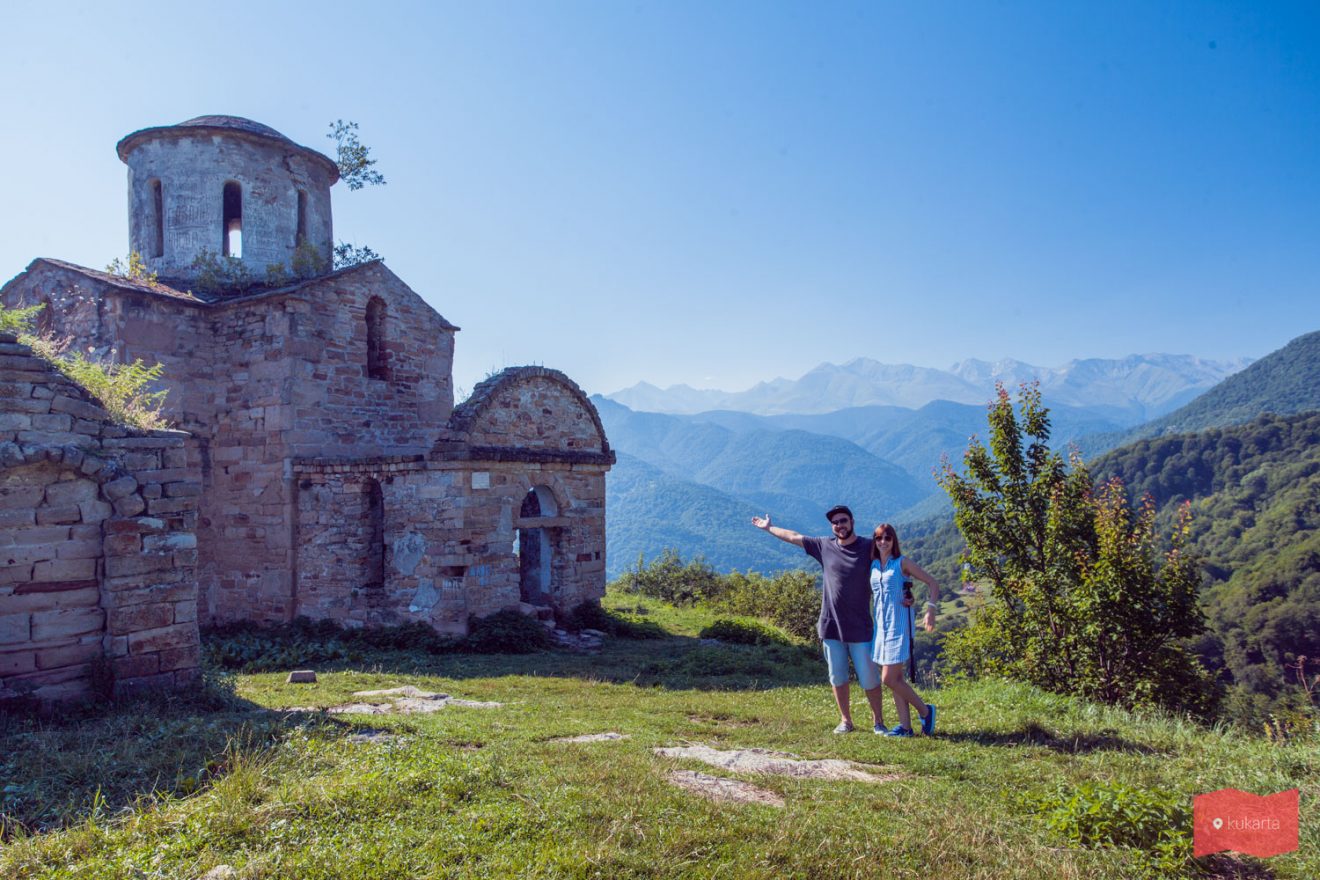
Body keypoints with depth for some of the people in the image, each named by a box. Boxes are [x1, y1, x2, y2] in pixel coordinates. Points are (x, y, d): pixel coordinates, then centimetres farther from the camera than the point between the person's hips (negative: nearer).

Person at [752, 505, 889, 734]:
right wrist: (769, 528, 26)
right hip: (831, 627, 3)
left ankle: (878, 722, 17)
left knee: (869, 678, 2)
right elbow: (794, 537, 16)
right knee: (837, 677, 9)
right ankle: (845, 721, 22)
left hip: (860, 628, -3)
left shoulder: (869, 549, -3)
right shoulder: (825, 547, 6)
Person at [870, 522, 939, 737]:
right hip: (881, 626, 6)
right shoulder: (873, 566, 9)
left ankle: (925, 711, 10)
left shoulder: (902, 563, -5)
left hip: (899, 625, -6)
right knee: (895, 678, 7)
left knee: (889, 679, -9)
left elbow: (932, 583, -3)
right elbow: (871, 593, 23)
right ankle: (905, 726, 15)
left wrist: (930, 610, -14)